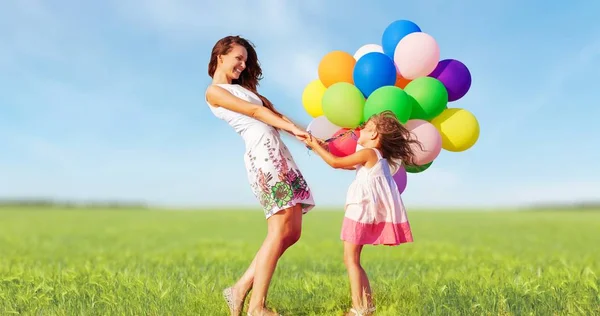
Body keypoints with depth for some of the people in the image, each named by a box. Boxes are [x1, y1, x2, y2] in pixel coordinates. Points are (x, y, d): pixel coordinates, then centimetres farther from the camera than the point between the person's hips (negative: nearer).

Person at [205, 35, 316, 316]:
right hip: (263, 154, -9)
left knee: (292, 232, 4)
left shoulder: (242, 88, 30)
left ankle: (241, 289, 11)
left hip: (278, 153, 9)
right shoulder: (214, 92, 6)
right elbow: (255, 111, -4)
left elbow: (274, 114, 19)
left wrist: (305, 136, 7)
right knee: (279, 231, -12)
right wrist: (294, 130, -9)